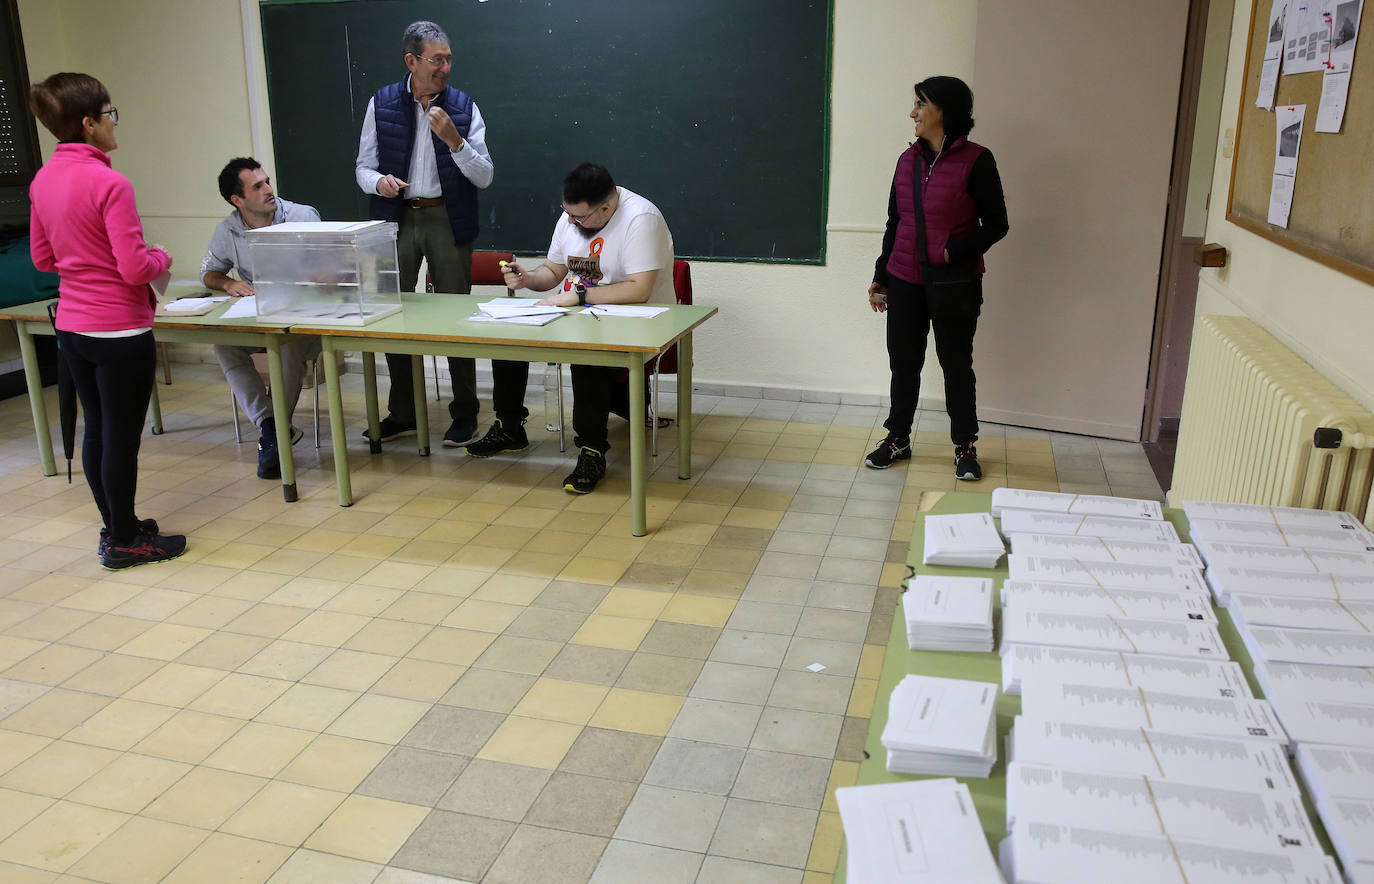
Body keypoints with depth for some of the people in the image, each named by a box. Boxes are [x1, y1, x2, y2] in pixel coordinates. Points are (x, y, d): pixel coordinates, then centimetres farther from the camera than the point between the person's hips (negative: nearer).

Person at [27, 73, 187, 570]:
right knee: (122, 436, 3)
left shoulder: (43, 180, 5)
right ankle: (124, 543, 14)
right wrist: (161, 258, -1)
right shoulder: (109, 183, -19)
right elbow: (136, 269, -21)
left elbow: (43, 259, 13)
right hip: (119, 331, -8)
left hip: (71, 328, 8)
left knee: (96, 428, 17)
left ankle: (115, 526, 30)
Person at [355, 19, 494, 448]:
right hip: (396, 219, 2)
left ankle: (464, 413, 13)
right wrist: (378, 181, -17)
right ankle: (401, 414, 20)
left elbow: (484, 177, -4)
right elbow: (363, 168, 6)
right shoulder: (381, 104, 2)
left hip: (447, 220, -2)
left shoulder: (464, 106, 0)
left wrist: (453, 139, -19)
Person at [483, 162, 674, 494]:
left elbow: (639, 290, -29)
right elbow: (553, 271, 17)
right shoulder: (571, 217, 5)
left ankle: (592, 450, -23)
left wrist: (577, 296, -28)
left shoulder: (640, 218, -21)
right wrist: (526, 278, -6)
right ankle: (508, 430, 10)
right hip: (579, 317, 8)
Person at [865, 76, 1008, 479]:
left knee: (956, 363, 6)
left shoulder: (975, 161, -9)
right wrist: (880, 277, 14)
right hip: (905, 281, 5)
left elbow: (996, 224, -7)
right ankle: (898, 438, 27)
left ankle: (965, 446, 20)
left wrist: (954, 253, -19)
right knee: (903, 362, 12)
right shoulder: (908, 159, 7)